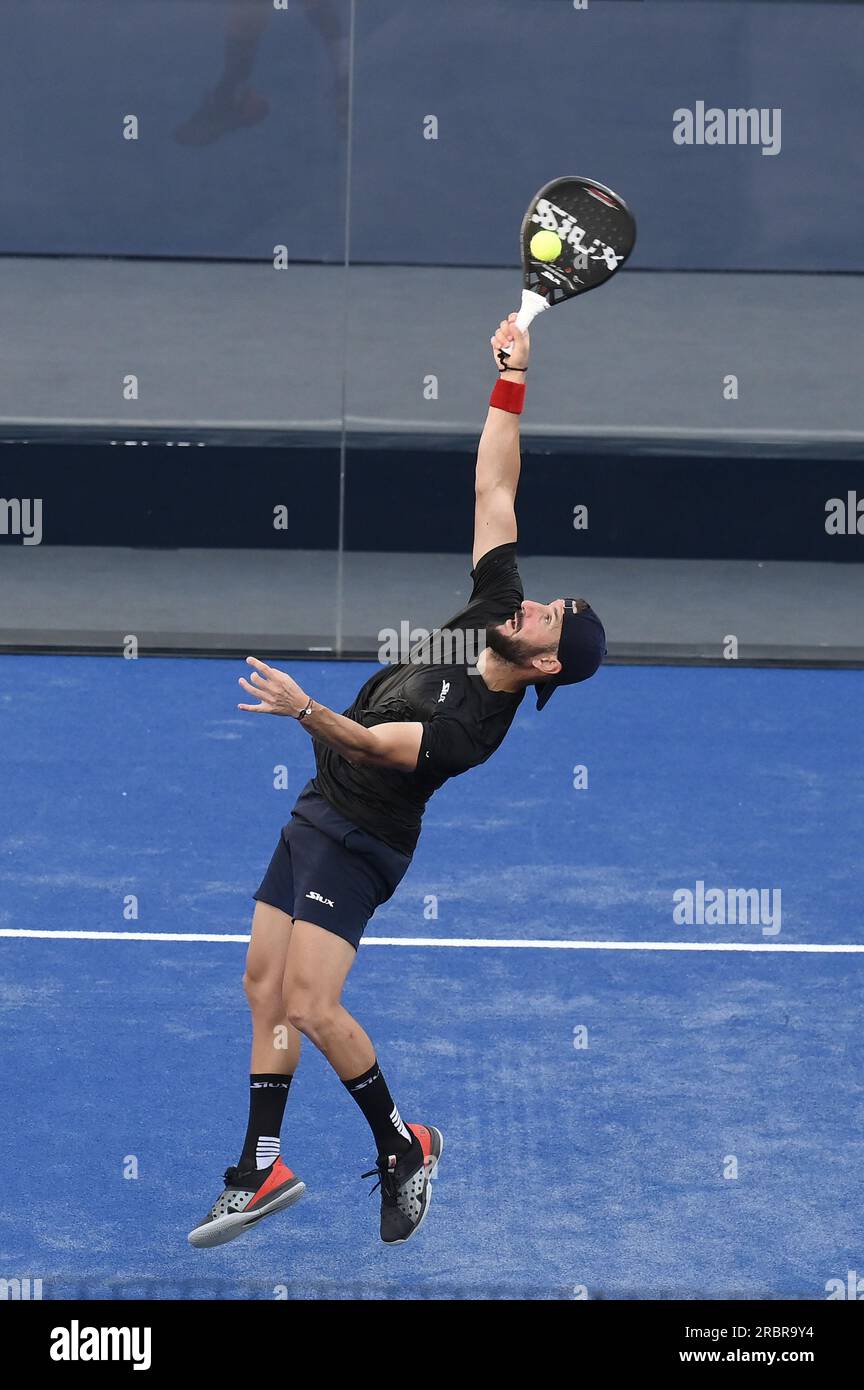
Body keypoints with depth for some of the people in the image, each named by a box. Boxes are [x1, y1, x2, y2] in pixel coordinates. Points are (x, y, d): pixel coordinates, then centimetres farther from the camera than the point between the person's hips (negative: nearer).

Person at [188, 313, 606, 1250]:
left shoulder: (475, 725, -25)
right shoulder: (492, 606, -5)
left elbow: (376, 744, -33)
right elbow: (493, 489, -2)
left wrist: (306, 712, -49)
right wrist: (510, 383, -7)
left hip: (357, 844, -9)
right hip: (316, 815, 9)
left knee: (310, 1005, -17)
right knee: (263, 987, 8)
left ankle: (402, 1148, 3)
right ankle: (262, 1171, 14)